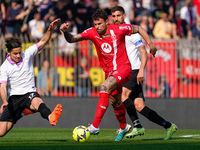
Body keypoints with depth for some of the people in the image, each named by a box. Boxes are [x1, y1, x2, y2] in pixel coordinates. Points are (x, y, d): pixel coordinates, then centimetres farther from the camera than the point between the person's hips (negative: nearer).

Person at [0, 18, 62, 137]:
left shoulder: (27, 55, 2)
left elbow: (42, 43, 0)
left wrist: (50, 30, -18)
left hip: (30, 93, -1)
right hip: (15, 97, 1)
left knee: (37, 102, -42)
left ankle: (50, 117, -74)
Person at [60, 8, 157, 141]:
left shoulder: (118, 30, -15)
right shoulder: (92, 33, -7)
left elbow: (138, 29, 1)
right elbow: (72, 39, -14)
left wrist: (150, 43, -2)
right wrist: (65, 32, -34)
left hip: (123, 69, -6)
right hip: (109, 71, 6)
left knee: (104, 87, -29)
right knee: (115, 102, 19)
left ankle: (95, 126, -34)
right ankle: (124, 127, 47)